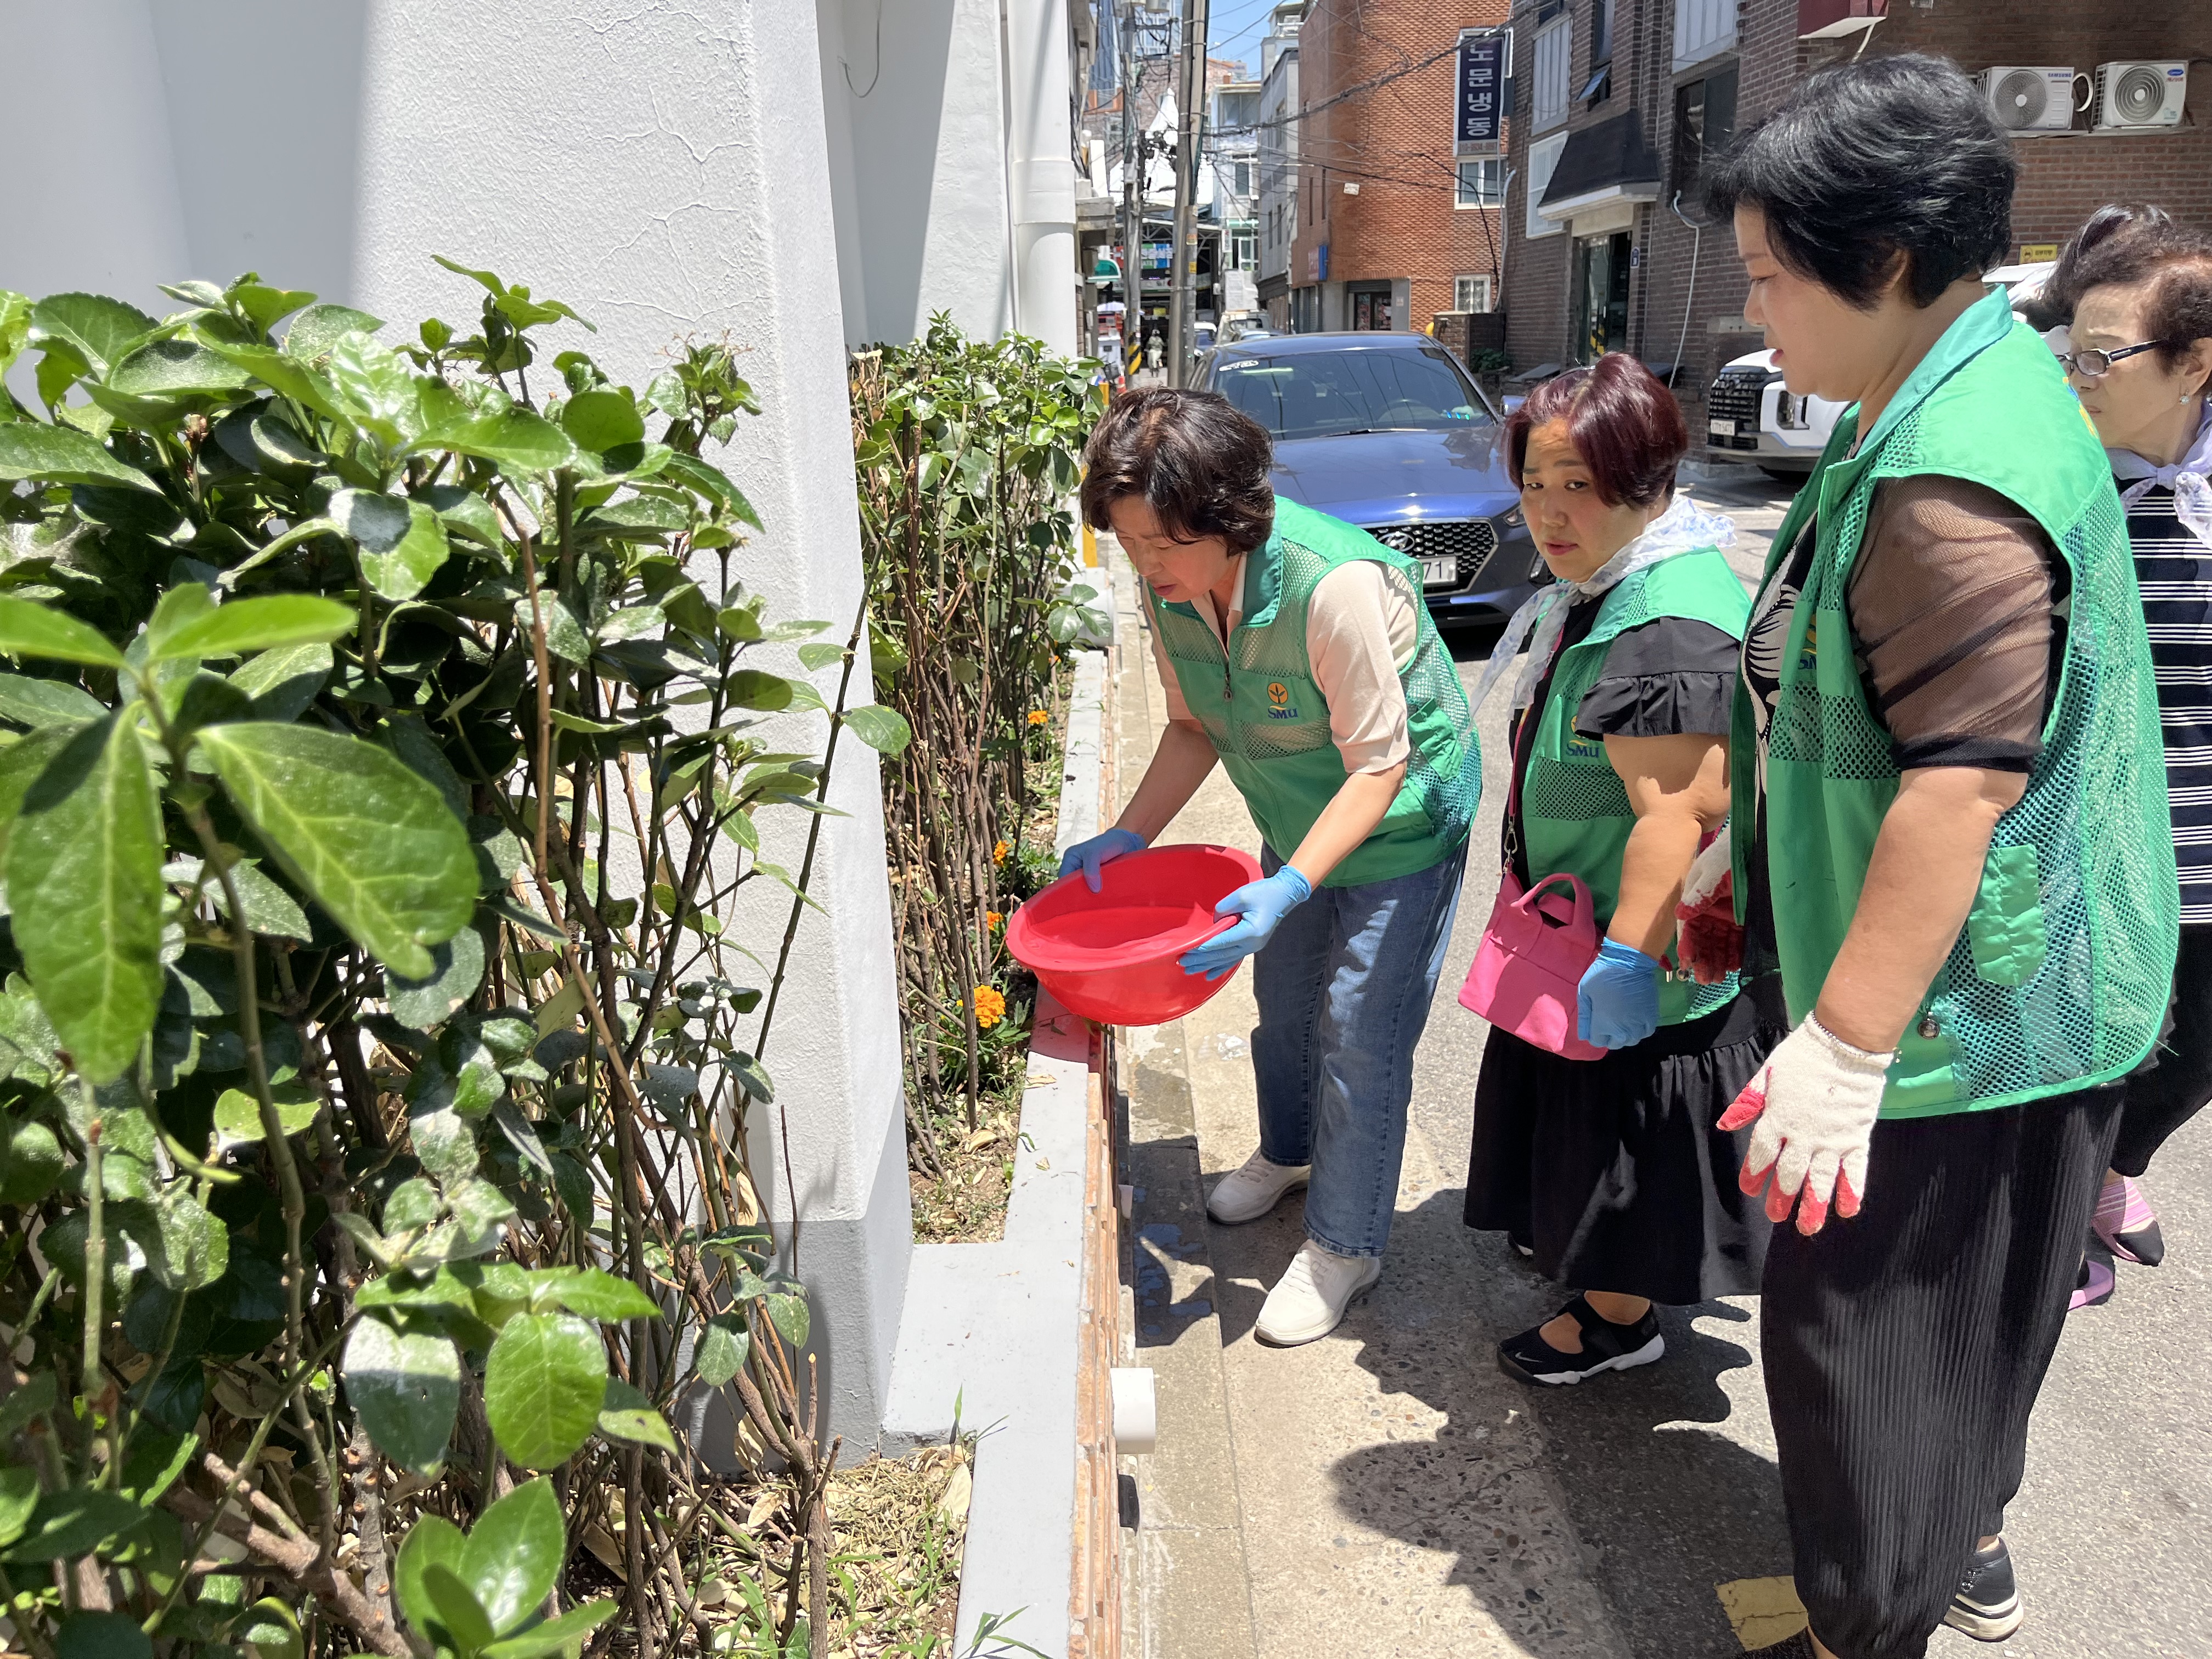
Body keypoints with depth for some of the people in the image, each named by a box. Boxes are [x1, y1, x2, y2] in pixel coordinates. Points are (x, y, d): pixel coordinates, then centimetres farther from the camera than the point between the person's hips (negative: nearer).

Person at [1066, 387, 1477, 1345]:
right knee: (1282, 1002, 22)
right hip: (1296, 825, 7)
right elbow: (1195, 727, -1)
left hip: (1402, 825, -7)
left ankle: (1345, 1246, 20)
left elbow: (1378, 765, -29)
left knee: (1359, 1037, -1)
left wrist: (1287, 888, -38)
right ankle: (1289, 1154, 49)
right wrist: (1129, 834, -13)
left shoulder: (1335, 585, -37)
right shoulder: (1171, 587, -15)